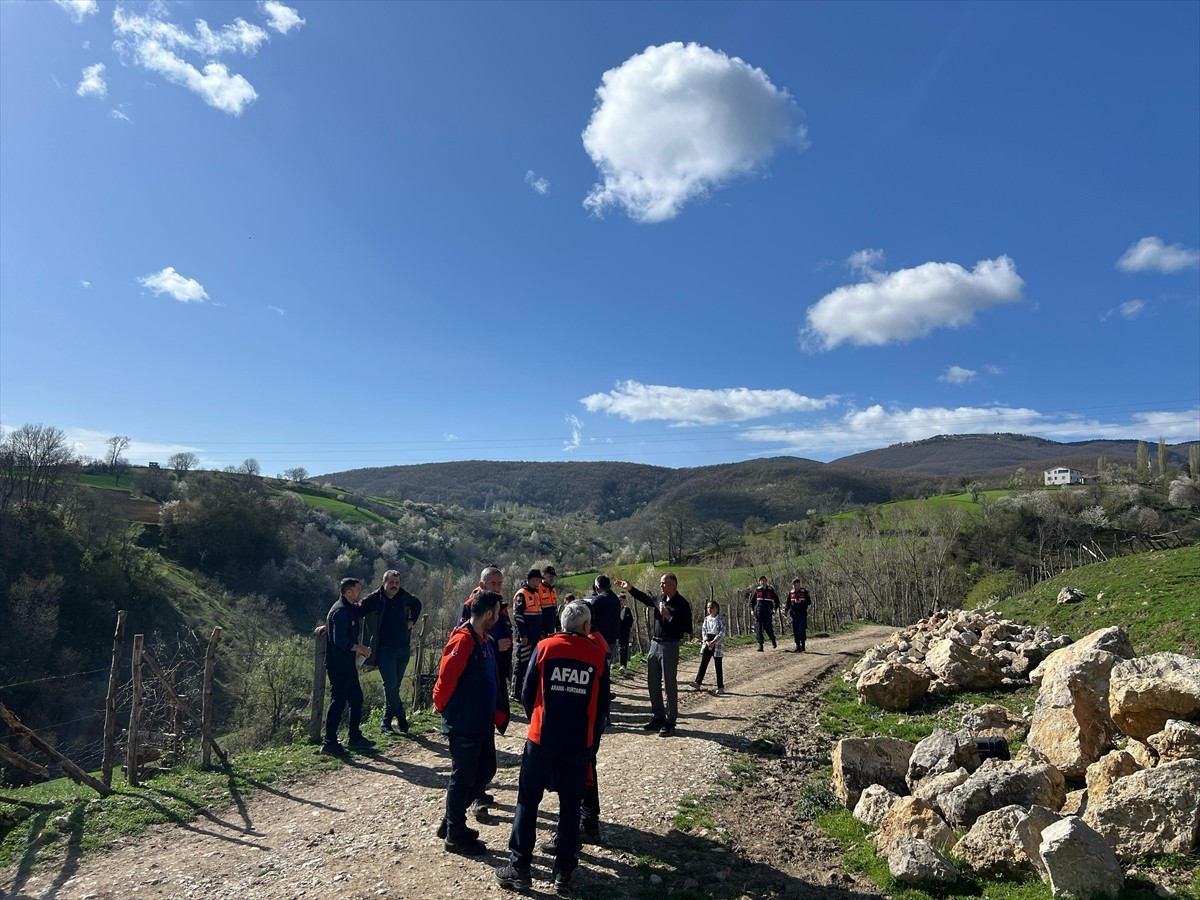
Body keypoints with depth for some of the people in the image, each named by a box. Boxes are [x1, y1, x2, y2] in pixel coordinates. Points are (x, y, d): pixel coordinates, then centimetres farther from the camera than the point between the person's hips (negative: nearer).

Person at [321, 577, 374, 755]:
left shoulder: (350, 609, 12)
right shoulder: (340, 611, -18)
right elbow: (340, 640, -24)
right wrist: (361, 649, -15)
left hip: (348, 664, 10)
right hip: (338, 665, -10)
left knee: (356, 699, 14)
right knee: (338, 702, -3)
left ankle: (355, 738, 24)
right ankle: (329, 742, 6)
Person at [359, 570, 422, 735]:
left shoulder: (404, 596, 4)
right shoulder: (374, 599, -9)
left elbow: (417, 604, 25)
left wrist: (412, 620, 12)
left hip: (403, 648, 4)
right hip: (385, 650, -4)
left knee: (394, 686, 11)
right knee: (391, 685, -8)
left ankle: (386, 723, 23)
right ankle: (401, 718, 10)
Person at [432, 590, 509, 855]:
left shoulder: (486, 640, 8)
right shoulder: (462, 640, -22)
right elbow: (446, 678, -23)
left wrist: (497, 712, 13)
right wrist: (442, 706, -7)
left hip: (482, 721, 9)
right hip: (463, 724, -9)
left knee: (486, 770, 16)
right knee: (463, 777, 4)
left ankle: (452, 821, 31)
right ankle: (455, 836, 21)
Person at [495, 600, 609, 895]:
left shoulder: (545, 647, -4)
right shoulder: (598, 654, -3)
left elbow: (526, 693, 1)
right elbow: (602, 702, 3)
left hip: (542, 737, 0)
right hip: (579, 741, 1)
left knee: (528, 801, 11)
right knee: (570, 803, 12)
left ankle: (519, 867, 14)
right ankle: (563, 871, 18)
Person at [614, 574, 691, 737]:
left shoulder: (682, 604, -13)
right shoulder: (660, 599, 7)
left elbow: (687, 629, -17)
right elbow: (646, 599, 27)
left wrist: (669, 617, -23)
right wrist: (630, 589, 20)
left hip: (669, 646, -8)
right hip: (654, 644, 8)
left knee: (670, 684, -1)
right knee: (653, 682, 14)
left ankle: (670, 722, 8)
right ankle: (658, 717, 26)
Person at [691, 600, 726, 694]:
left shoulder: (720, 620, -7)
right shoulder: (706, 619, 8)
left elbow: (722, 632, -13)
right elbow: (704, 631, 6)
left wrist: (713, 642, -20)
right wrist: (707, 641, -10)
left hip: (717, 644, -4)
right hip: (707, 643, 4)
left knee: (718, 666, 1)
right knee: (703, 663, 0)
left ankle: (721, 687, 9)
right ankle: (698, 682, 1)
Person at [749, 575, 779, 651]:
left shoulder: (770, 590, 3)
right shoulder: (757, 590, 8)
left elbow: (776, 600, 10)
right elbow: (752, 600, 15)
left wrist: (775, 608, -2)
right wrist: (752, 609, 4)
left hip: (768, 612, -2)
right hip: (759, 612, 2)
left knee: (768, 628, -3)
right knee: (759, 629, -5)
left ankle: (773, 640, 27)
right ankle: (760, 645, -2)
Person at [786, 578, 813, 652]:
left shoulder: (804, 591, 1)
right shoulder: (791, 592, 12)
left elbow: (809, 602, -2)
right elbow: (788, 603, 18)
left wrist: (801, 602, -17)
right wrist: (787, 610, 1)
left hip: (802, 614, -4)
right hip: (794, 614, 4)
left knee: (802, 630, -10)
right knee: (795, 631, 3)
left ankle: (803, 645, -2)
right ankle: (798, 646, 10)